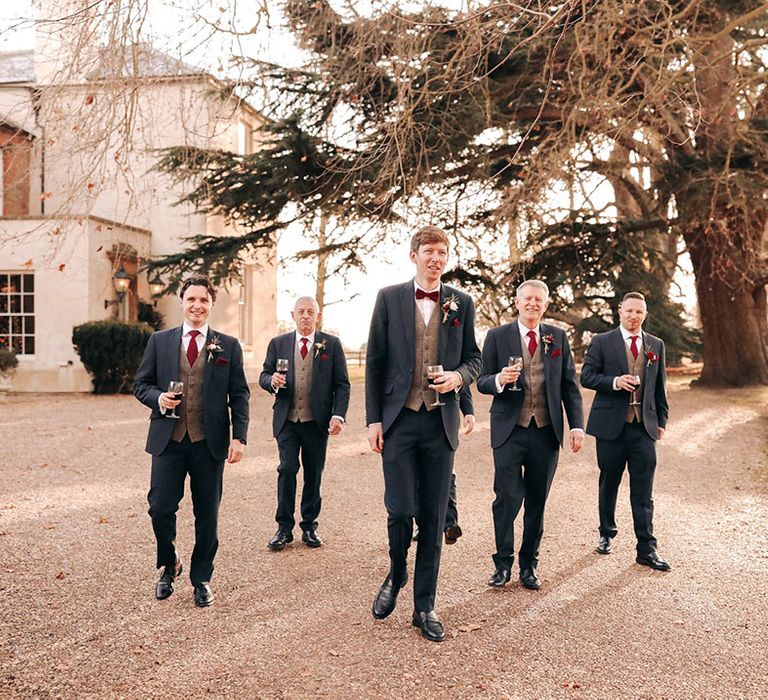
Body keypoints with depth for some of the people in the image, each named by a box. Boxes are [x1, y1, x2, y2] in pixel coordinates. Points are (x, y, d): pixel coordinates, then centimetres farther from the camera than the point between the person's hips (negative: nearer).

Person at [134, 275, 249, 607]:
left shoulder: (228, 346, 6)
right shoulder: (160, 341, 8)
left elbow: (239, 395, 5)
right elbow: (140, 383, 11)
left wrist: (239, 437, -5)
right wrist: (158, 398, -11)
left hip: (209, 442, 0)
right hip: (168, 439, 0)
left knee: (207, 513, 6)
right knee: (160, 508, -4)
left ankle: (202, 579, 22)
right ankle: (168, 565, 24)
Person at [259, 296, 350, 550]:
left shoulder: (331, 344, 4)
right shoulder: (278, 344, 8)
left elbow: (342, 384, 2)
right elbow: (264, 376, 10)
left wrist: (339, 415, -9)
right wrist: (272, 381, -14)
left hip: (317, 422, 0)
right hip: (287, 421, 0)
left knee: (314, 474, 7)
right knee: (287, 469, -10)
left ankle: (309, 526, 20)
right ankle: (284, 527, 1)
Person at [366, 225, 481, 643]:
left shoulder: (461, 304, 8)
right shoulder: (389, 299, 3)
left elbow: (472, 357, 15)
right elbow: (374, 362, 3)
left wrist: (459, 376, -9)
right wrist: (373, 419, -2)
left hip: (441, 422, 2)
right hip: (398, 420, -1)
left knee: (433, 517, 6)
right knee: (400, 510, -6)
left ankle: (425, 606, 17)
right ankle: (395, 577, 26)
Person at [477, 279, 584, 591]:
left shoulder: (558, 337, 9)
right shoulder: (497, 336, 3)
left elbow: (569, 385, 10)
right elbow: (482, 381, 3)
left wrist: (577, 426, 2)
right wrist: (499, 380, -20)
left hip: (546, 432, 2)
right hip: (509, 431, -2)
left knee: (537, 502, 8)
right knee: (507, 498, -6)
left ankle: (529, 565, 21)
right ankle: (503, 563, 11)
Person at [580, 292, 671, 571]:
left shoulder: (656, 345, 12)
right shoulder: (601, 342, 1)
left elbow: (660, 386, 15)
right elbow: (587, 377, -4)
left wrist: (661, 420, 11)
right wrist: (615, 382, -19)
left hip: (644, 426, 2)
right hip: (611, 425, -2)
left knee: (643, 491, -1)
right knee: (608, 485, 11)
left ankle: (646, 549, 2)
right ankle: (606, 534, 30)